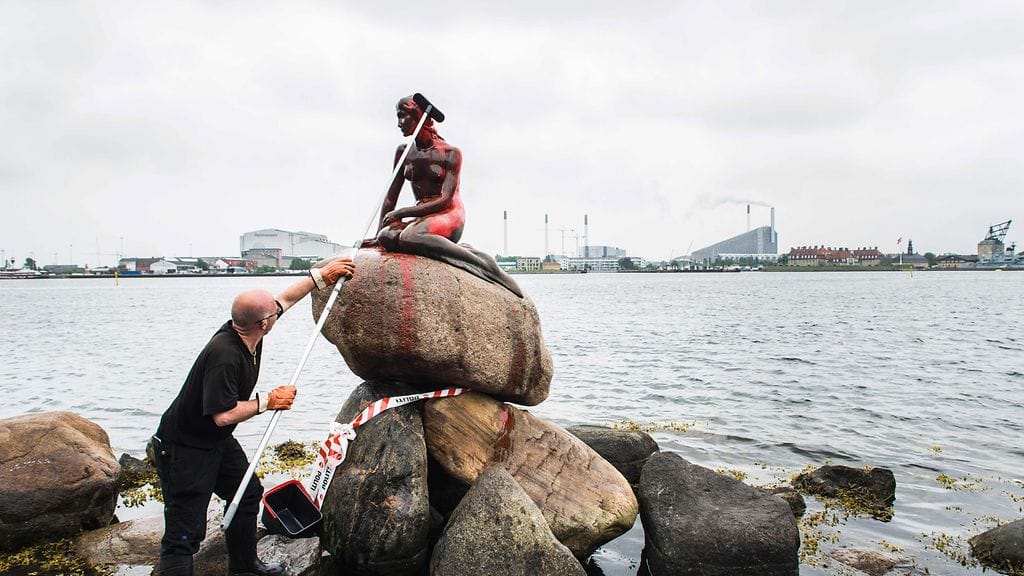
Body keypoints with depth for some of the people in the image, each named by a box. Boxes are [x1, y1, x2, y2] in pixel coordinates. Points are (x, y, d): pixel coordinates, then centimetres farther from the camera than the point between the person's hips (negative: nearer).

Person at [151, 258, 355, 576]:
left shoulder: (244, 329, -7)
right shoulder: (224, 354, -33)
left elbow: (286, 298, 9)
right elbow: (223, 415, -32)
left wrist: (322, 275, 13)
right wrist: (268, 401, -21)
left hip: (218, 441, 10)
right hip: (184, 448, -10)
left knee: (248, 493, 21)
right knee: (185, 533, -9)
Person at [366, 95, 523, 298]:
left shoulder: (450, 153, -4)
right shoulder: (404, 152, 13)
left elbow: (445, 200, -13)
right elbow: (391, 196, 15)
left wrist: (402, 213, -17)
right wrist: (377, 235, 9)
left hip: (450, 215, -5)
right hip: (422, 217, 5)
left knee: (408, 236, -39)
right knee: (387, 236, -30)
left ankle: (486, 266, -35)